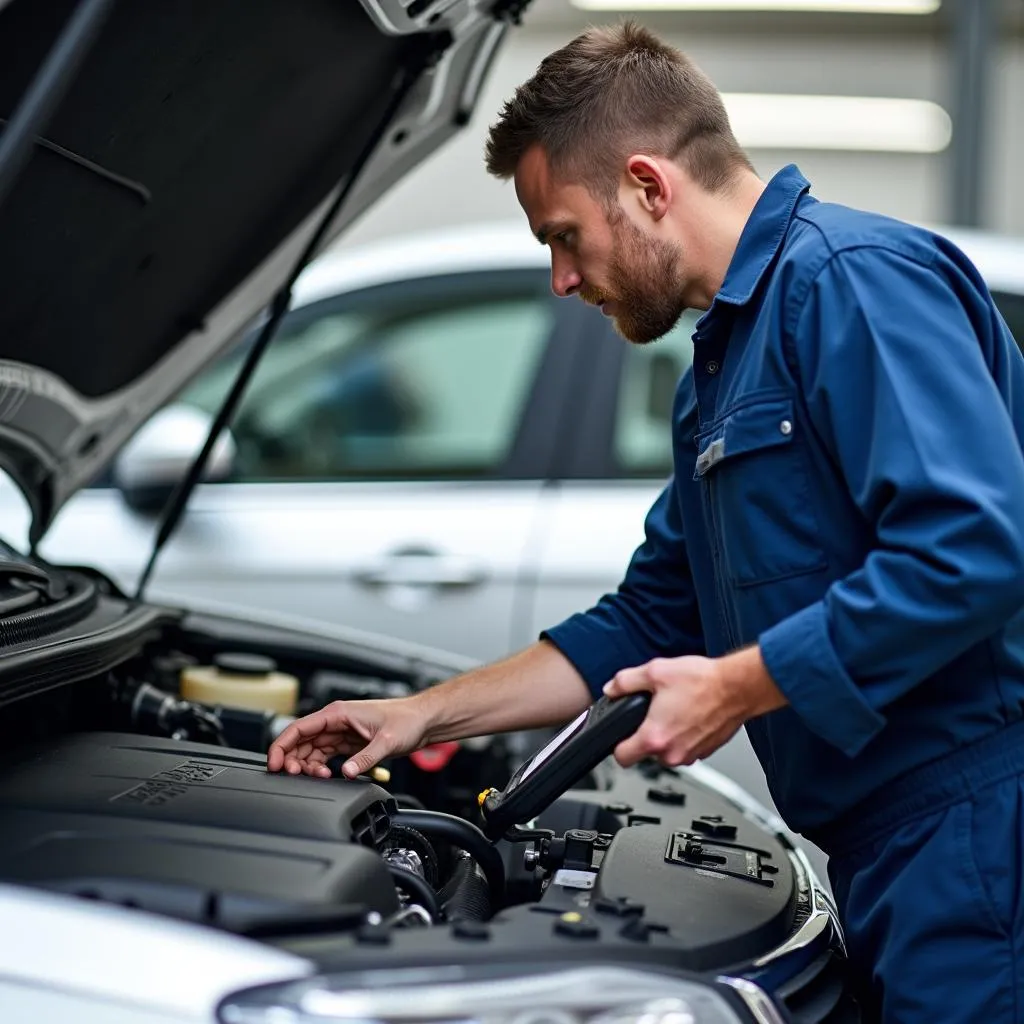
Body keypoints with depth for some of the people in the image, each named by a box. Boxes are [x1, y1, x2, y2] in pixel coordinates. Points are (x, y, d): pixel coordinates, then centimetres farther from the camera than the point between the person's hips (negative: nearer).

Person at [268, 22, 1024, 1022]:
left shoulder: (855, 280, -13)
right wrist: (425, 714, 21)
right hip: (884, 845, 9)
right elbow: (645, 627, 24)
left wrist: (737, 685, -18)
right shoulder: (719, 365, 18)